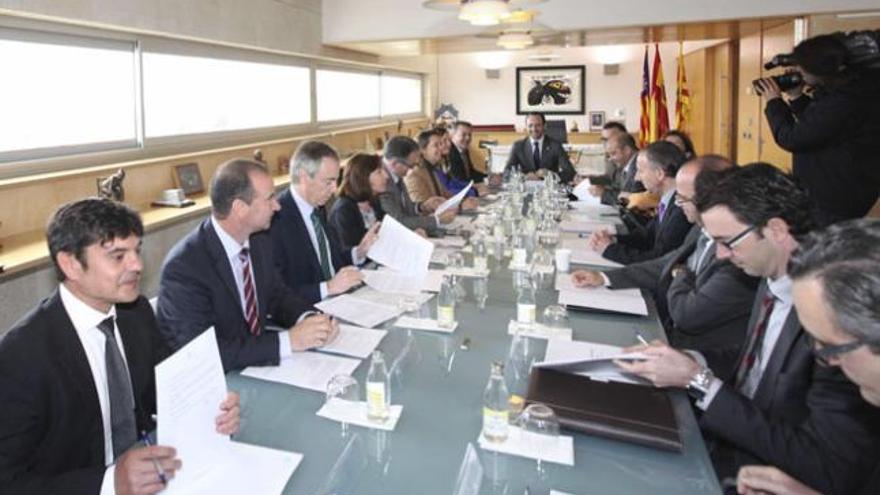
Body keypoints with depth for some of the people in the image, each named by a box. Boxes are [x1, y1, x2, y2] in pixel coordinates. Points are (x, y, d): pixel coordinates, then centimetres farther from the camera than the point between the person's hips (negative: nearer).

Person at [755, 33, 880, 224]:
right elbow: (814, 126, 18)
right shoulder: (848, 89, 5)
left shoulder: (840, 103, -28)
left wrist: (774, 102, -9)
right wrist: (796, 98, 6)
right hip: (836, 189, 10)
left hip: (840, 195, -10)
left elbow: (791, 140, -21)